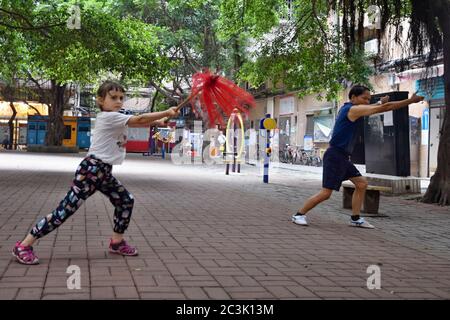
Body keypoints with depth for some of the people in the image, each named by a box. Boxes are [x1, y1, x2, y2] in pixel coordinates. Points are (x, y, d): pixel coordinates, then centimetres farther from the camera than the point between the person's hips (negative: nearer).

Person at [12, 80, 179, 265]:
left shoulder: (114, 118, 16)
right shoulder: (108, 116, -13)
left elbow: (138, 123, 20)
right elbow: (140, 120, -18)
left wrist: (159, 120, 7)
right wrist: (166, 113, -16)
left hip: (103, 172, 10)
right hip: (91, 170, -10)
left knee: (126, 201, 12)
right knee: (66, 210, -11)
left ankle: (117, 242, 25)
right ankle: (23, 246, -6)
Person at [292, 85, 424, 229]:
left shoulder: (350, 109, 12)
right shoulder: (353, 109, -15)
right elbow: (385, 107, -17)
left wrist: (380, 103, 17)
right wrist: (411, 101, -13)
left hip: (342, 157, 10)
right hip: (335, 156, -10)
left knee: (361, 183, 9)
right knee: (326, 193, -9)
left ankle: (355, 219, 13)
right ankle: (299, 214, 3)